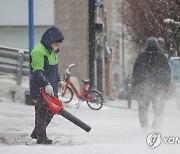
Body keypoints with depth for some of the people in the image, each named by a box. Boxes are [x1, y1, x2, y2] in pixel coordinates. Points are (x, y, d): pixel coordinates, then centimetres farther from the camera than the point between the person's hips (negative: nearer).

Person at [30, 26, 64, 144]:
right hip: (40, 88, -10)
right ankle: (41, 137, 0)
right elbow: (38, 71, -24)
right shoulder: (38, 52, -17)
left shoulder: (53, 51, 16)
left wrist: (58, 80, 27)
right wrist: (46, 85, -31)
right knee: (42, 111, -6)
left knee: (51, 110, 13)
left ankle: (36, 133, 26)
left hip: (51, 87, 10)